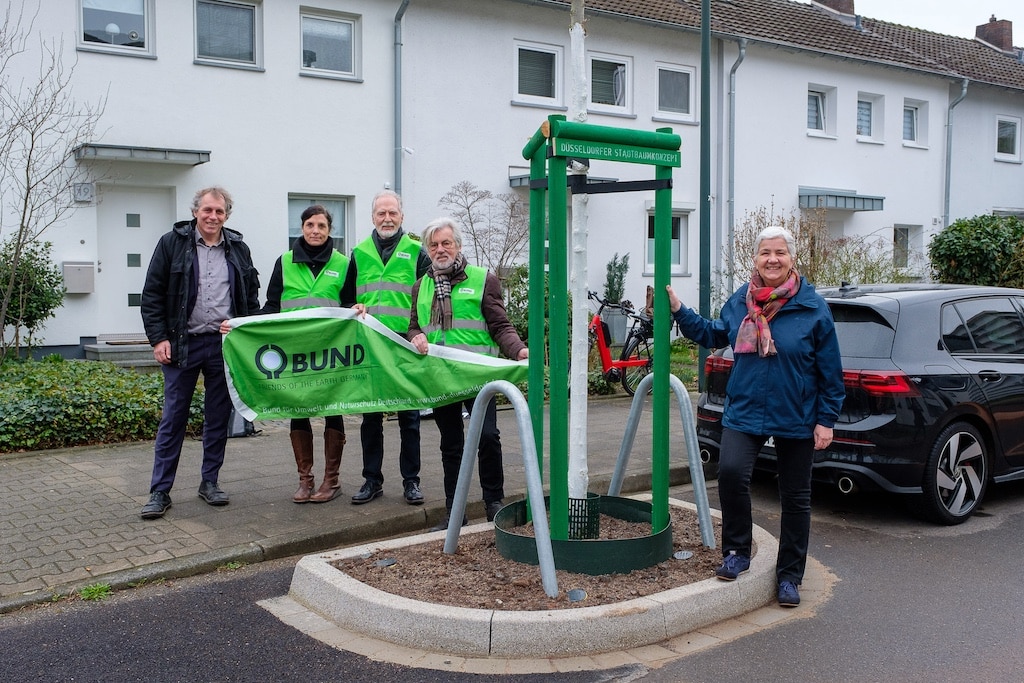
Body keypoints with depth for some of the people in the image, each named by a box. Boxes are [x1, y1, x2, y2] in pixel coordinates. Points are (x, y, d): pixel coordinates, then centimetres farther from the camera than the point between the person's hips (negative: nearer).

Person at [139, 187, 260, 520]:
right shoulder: (172, 243, 1)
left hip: (224, 344, 3)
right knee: (173, 418, 0)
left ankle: (210, 482, 22)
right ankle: (160, 492, 6)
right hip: (182, 344, -3)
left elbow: (252, 295, 16)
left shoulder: (238, 249, 9)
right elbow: (152, 294, 0)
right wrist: (158, 338, -8)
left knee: (219, 417, 9)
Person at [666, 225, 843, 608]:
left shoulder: (813, 307, -7)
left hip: (796, 419, -1)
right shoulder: (739, 302, 2)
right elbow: (714, 335, 19)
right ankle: (737, 552, 1)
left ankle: (789, 577, 26)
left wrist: (826, 419, -6)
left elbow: (830, 371, -4)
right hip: (745, 412, 2)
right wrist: (679, 311, 11)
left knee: (795, 499, 9)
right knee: (730, 472, -22)